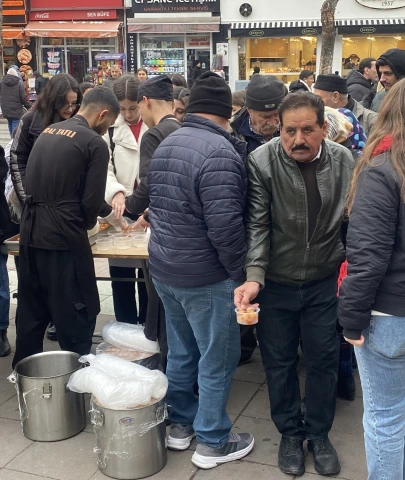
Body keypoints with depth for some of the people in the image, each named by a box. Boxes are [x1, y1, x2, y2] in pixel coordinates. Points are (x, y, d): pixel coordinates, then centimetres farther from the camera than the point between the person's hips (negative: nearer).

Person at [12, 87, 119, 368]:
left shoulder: (47, 132, 13)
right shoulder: (94, 142, -8)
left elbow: (31, 184, 13)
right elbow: (92, 200, -13)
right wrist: (89, 222, 9)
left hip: (31, 233, 8)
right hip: (63, 238, -7)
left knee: (31, 312, 19)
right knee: (77, 316, 6)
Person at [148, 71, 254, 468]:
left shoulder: (166, 144, 6)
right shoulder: (219, 152, -22)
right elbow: (224, 225, -26)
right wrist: (239, 271, -12)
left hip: (164, 268, 8)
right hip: (205, 276, -8)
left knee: (180, 351, 20)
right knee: (217, 360, 7)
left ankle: (181, 425, 35)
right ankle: (212, 443, 20)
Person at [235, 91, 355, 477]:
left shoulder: (344, 162, -7)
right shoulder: (261, 162, -16)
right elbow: (257, 224, -18)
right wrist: (253, 276, -28)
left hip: (324, 282, 2)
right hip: (275, 283, -1)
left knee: (323, 360, 13)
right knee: (279, 361, 13)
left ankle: (319, 432, 36)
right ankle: (290, 432, 36)